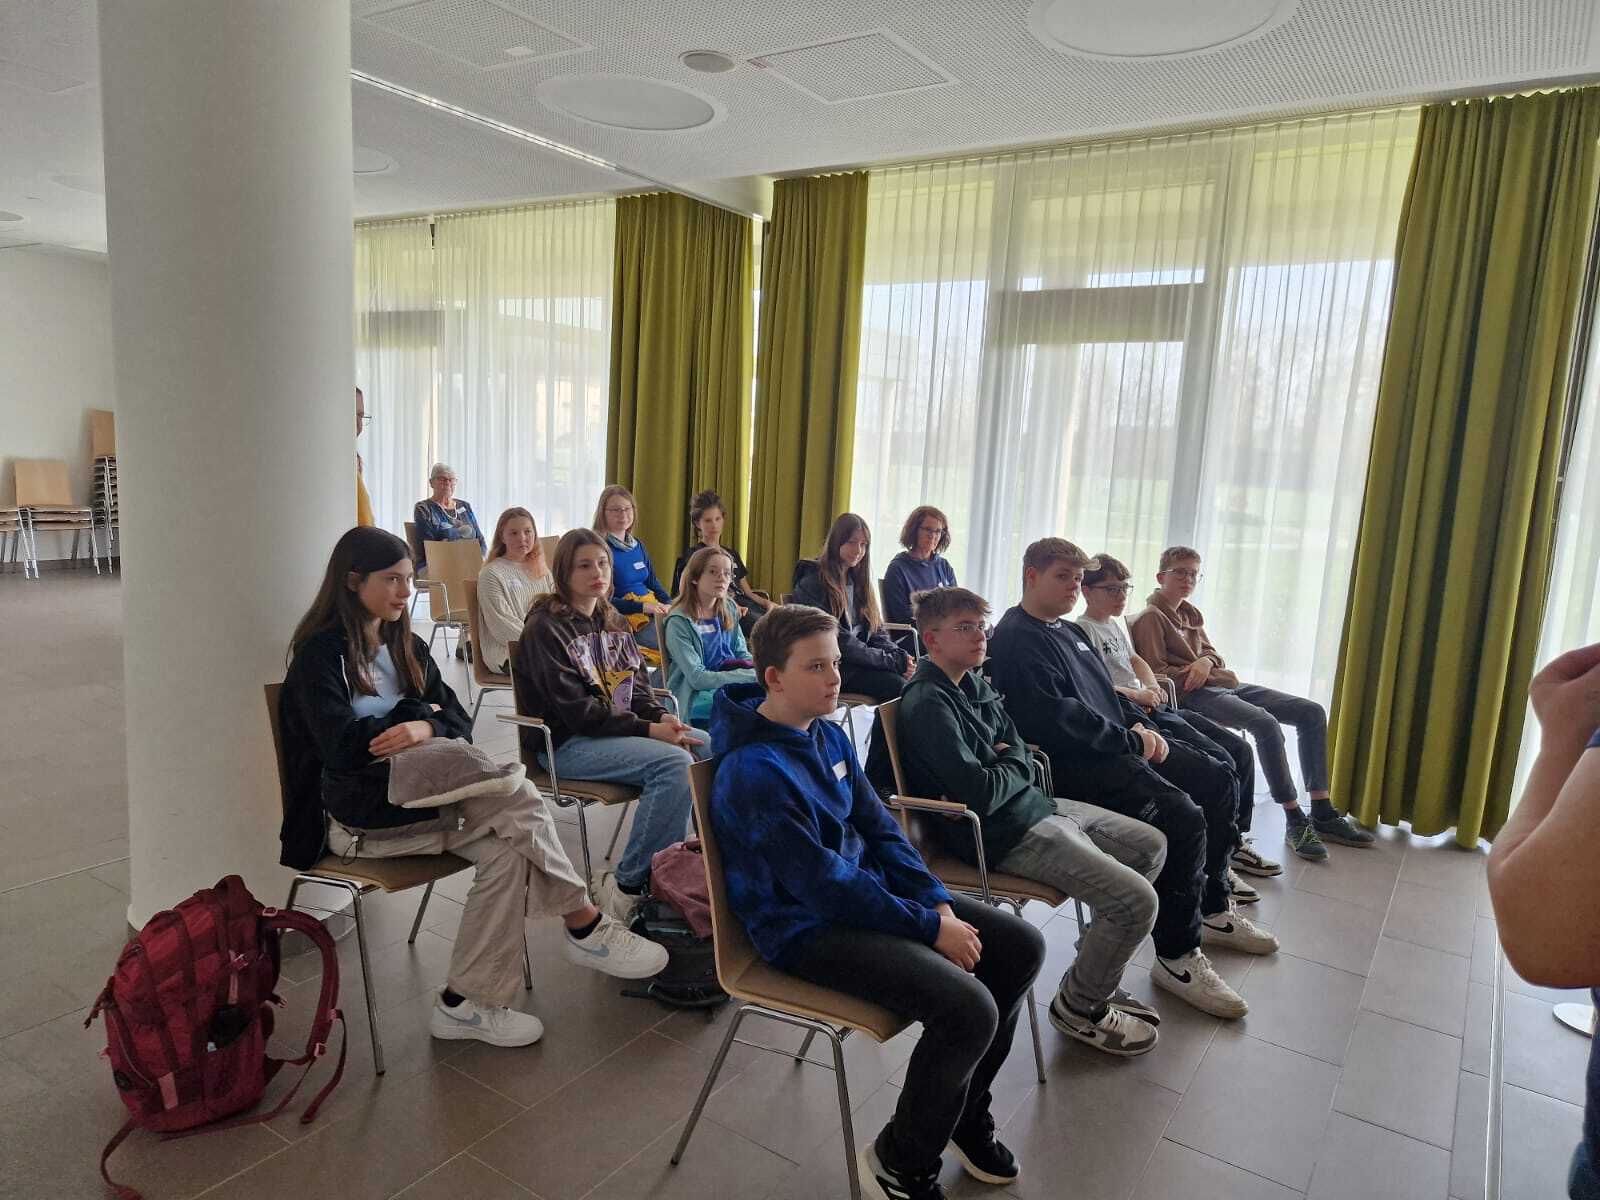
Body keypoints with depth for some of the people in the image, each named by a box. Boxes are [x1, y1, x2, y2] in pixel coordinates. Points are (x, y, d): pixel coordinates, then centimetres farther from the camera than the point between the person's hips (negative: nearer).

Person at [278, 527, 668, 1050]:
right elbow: (343, 746, -18)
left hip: (420, 800, 7)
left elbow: (459, 723, 8)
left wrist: (425, 729, -16)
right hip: (357, 809, -7)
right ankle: (585, 925, -22)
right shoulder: (320, 652, -5)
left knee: (506, 850, -25)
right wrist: (419, 713, -7)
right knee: (512, 793, -30)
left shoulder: (407, 646, 16)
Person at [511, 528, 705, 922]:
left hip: (618, 730, 8)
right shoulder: (545, 627, -10)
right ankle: (628, 886, -19)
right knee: (675, 763, -27)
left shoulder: (612, 621, 14)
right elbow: (574, 709, -18)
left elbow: (636, 687, 15)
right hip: (565, 743, -8)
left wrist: (662, 717, -8)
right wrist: (648, 730, -22)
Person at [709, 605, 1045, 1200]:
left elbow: (879, 827, 8)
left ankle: (965, 1109, 24)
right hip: (807, 928, -9)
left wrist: (938, 901, -5)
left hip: (867, 887, 9)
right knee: (968, 1009, -25)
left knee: (1022, 947, 4)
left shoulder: (829, 735, 4)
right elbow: (824, 885, -23)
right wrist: (929, 929, -18)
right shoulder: (754, 773, -24)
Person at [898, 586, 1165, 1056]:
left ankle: (1098, 971, 25)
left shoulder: (974, 684, 9)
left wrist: (1006, 765, -7)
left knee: (1152, 845, 16)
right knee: (1137, 900, -16)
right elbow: (980, 795, -26)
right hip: (1005, 834, -10)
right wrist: (1013, 768, -6)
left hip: (1034, 804, 10)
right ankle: (1079, 1005, 9)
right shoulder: (928, 704, -20)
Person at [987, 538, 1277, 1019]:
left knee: (1218, 783, 12)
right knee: (1183, 817, -25)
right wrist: (1129, 742, -17)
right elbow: (1054, 716, -23)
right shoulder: (1017, 638, -14)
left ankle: (1211, 908, 25)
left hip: (1115, 745, 11)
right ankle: (1178, 956, -12)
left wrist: (1137, 726, 5)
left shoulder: (1070, 631, 20)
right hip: (1074, 765, -11)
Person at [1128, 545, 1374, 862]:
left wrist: (1206, 661, -5)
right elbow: (1158, 673, -10)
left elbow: (1211, 652, 19)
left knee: (1312, 712, -2)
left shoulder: (1191, 613, 23)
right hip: (1196, 694, -9)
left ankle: (1323, 814, -1)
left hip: (1224, 684, 10)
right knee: (1265, 723, -33)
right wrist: (1197, 675, -14)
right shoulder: (1151, 618, -3)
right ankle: (1295, 821, -24)